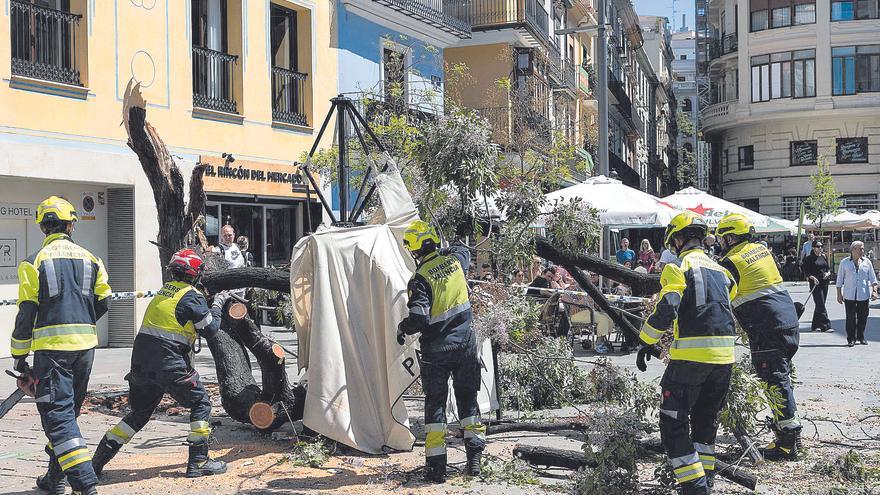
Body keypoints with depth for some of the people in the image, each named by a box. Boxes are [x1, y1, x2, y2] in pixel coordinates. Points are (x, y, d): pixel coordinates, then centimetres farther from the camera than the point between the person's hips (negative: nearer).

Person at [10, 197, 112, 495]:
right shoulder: (90, 259, 7)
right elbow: (103, 302, 11)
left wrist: (19, 357, 1)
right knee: (68, 411, 19)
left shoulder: (35, 262, -5)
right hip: (85, 347, 5)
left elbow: (26, 313, -5)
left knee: (58, 413, -5)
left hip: (52, 347, -5)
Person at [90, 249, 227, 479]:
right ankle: (198, 462, 4)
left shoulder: (164, 291, 17)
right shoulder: (192, 296, -6)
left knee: (140, 411, 20)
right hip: (168, 363, -7)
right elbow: (210, 330, -4)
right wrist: (217, 306, 10)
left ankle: (97, 462, 19)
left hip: (140, 360, 7)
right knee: (201, 403, 8)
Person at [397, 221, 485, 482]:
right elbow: (464, 251, 23)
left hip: (436, 350, -4)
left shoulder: (420, 279, -18)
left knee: (435, 403, 7)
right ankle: (474, 457, 16)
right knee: (468, 398, 16)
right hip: (465, 343, 4)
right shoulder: (454, 259, -3)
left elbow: (419, 318, -24)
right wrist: (441, 251, 30)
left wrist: (402, 328, -5)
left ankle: (436, 465, 6)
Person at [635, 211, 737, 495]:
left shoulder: (679, 266, -4)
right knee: (706, 419, 22)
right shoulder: (720, 270, 19)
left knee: (673, 422, -1)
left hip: (691, 354, -7)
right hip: (725, 355, 7)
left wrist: (647, 343, -7)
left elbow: (666, 308, -16)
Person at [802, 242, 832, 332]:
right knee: (821, 305, -10)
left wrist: (828, 273, -5)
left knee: (820, 305, 10)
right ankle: (826, 325, -11)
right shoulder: (809, 259, -4)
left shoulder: (824, 257, 11)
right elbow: (806, 272, -5)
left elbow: (829, 268, 16)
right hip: (815, 283, -6)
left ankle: (815, 325, 19)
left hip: (824, 283, 6)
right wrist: (813, 278, -21)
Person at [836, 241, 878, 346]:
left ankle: (861, 337, 21)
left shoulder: (867, 262, 7)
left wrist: (874, 291, -5)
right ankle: (851, 339, 5)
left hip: (863, 295, 2)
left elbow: (873, 278, 8)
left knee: (863, 317, 6)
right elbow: (840, 280, 6)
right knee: (851, 318, -3)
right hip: (849, 295, -2)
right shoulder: (845, 262, 3)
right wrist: (839, 294, 3)